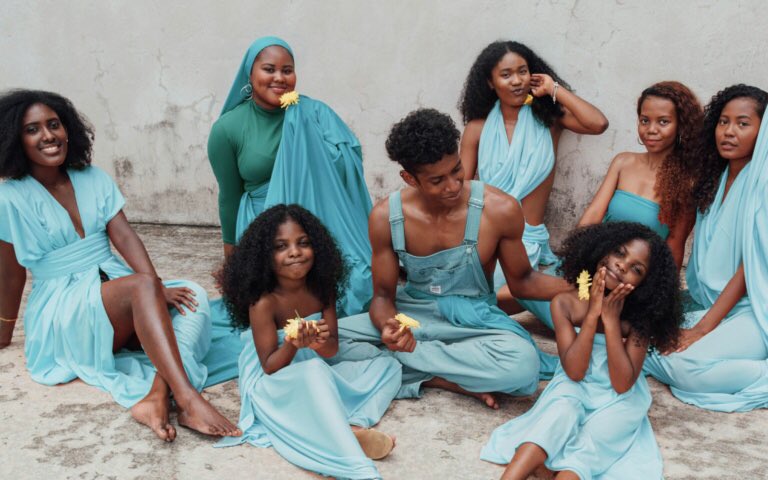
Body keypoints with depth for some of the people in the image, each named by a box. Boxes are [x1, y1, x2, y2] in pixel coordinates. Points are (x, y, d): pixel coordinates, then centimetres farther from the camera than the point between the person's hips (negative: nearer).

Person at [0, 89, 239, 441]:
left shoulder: (93, 178, 8)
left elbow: (124, 235, -3)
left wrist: (157, 288, -18)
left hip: (115, 288, 5)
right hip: (64, 311, -5)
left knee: (193, 297, -22)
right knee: (141, 286, -35)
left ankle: (156, 397, -40)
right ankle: (188, 399, -47)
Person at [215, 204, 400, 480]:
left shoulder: (322, 289, -4)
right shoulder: (263, 302, -19)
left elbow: (332, 348, -4)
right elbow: (270, 367, -16)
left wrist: (320, 343, -28)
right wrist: (293, 345, -36)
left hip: (315, 382, 7)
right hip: (272, 388, -7)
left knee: (389, 365, 1)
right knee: (314, 371, -40)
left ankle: (352, 427, -26)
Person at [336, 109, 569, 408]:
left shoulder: (500, 210, -16)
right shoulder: (385, 217, -12)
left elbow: (521, 282, 0)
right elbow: (383, 295, -3)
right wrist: (387, 327, -28)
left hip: (474, 320, -1)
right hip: (412, 314, 2)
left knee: (523, 363, -35)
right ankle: (448, 381, -19)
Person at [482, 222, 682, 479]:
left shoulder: (639, 318, -14)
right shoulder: (565, 303, -14)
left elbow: (622, 384, -21)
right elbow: (574, 372, -18)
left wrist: (611, 319, -25)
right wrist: (592, 315, -26)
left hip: (618, 400, 1)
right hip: (575, 388, 0)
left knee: (601, 429, -29)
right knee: (561, 410, -30)